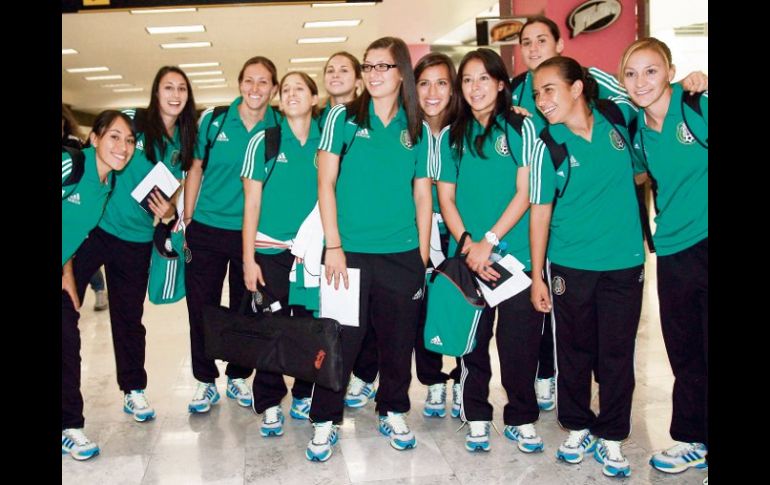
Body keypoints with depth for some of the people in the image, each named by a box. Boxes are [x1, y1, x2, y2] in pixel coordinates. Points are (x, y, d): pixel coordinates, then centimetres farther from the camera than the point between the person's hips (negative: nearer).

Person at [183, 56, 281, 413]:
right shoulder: (213, 121, -3)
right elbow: (195, 170, 5)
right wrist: (187, 220, 4)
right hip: (207, 229, 0)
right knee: (201, 307, 7)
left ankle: (238, 377, 29)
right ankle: (205, 381, 23)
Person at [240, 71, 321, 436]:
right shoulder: (264, 142, -1)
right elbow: (252, 202, -1)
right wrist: (248, 258, -4)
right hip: (272, 251, -2)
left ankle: (304, 396, 24)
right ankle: (270, 405, 15)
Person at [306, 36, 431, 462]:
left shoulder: (417, 130, 7)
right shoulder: (343, 117, 1)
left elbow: (422, 195, 10)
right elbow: (325, 183, -3)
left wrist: (423, 255, 6)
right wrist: (333, 246, -10)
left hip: (402, 254, 3)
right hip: (349, 250, -2)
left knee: (398, 339, 11)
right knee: (340, 339, 2)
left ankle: (392, 412, 31)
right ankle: (325, 421, 18)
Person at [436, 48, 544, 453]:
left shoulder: (522, 128, 2)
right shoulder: (451, 136, 10)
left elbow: (525, 193, -4)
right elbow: (446, 199, 6)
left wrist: (489, 241, -13)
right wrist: (468, 245, -9)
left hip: (516, 253, -2)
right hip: (467, 257, 2)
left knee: (519, 341, 2)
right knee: (473, 340, 7)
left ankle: (521, 418, 19)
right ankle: (476, 417, 21)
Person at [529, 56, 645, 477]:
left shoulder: (616, 117, -2)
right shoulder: (548, 146, -8)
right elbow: (540, 213, -5)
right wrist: (537, 277, -5)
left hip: (624, 262, 2)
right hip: (570, 267, -1)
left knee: (617, 355, 8)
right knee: (575, 351, 11)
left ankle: (610, 438, 24)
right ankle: (578, 428, 30)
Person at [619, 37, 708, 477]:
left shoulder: (698, 107, -9)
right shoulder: (637, 130, 6)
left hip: (704, 244, -5)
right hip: (673, 251, 5)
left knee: (706, 348, 2)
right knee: (684, 352, 15)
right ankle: (692, 441, 31)